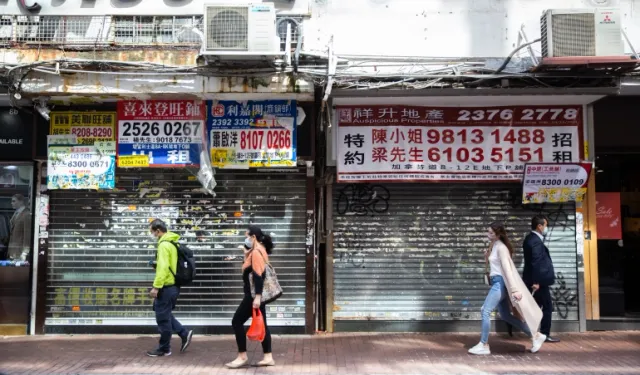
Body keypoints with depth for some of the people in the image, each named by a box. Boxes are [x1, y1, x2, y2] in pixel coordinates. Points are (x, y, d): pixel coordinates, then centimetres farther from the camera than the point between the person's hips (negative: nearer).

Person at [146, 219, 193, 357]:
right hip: (172, 285, 10)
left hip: (166, 287, -10)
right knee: (165, 315, 19)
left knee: (163, 318, 1)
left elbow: (163, 267, -25)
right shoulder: (171, 242, 13)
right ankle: (184, 334, 16)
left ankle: (164, 349, 11)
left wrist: (156, 286, -23)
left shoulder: (164, 244, -17)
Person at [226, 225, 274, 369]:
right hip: (257, 294, 10)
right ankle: (268, 357, 11)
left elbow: (258, 275, -24)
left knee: (237, 322, -4)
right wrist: (246, 255, 10)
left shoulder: (256, 252, -15)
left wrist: (257, 296, -29)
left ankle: (242, 357, 1)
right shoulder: (259, 251, 17)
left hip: (253, 295, -10)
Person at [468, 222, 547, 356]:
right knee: (505, 316, 11)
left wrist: (514, 289, -25)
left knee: (486, 311, -12)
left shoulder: (501, 248, -13)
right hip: (497, 282, 10)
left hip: (500, 282, -10)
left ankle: (484, 345, -6)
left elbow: (507, 269, -20)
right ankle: (535, 336, 20)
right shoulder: (494, 246, 13)